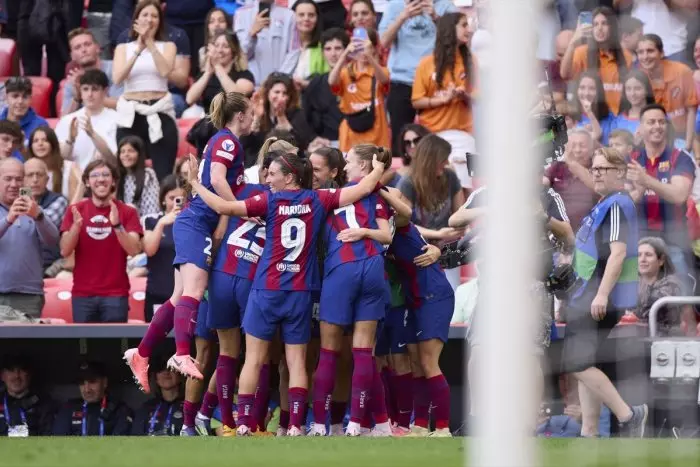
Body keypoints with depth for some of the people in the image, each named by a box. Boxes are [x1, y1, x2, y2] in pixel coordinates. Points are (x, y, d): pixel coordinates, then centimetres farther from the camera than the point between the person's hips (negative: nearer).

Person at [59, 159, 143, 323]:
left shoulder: (127, 212, 2)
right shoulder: (76, 211, 6)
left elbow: (134, 250, -8)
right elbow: (65, 251, 0)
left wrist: (117, 225, -24)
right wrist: (76, 226, -18)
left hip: (115, 295, -1)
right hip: (83, 294, 1)